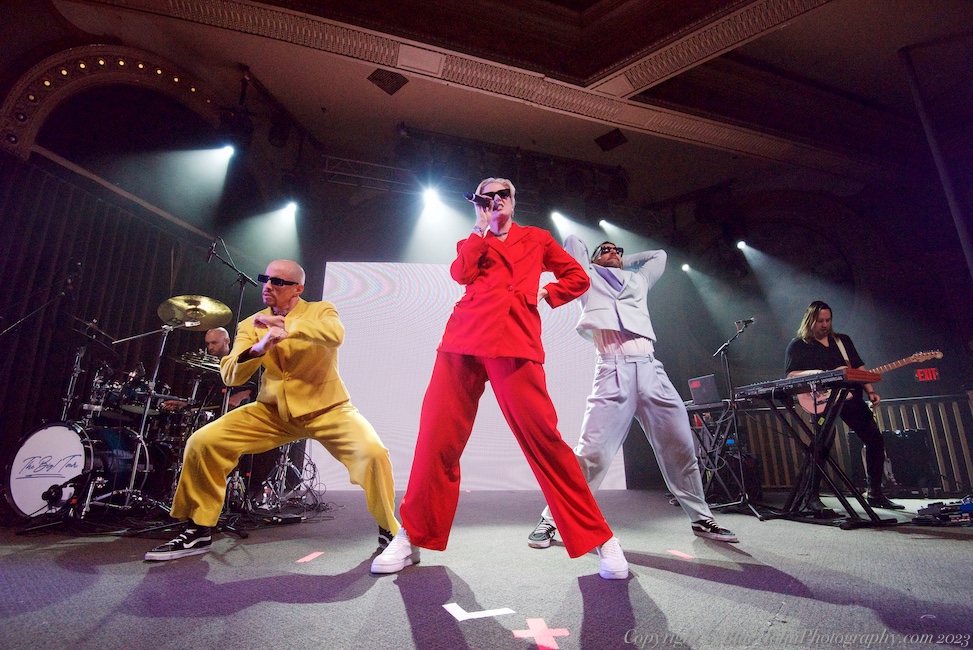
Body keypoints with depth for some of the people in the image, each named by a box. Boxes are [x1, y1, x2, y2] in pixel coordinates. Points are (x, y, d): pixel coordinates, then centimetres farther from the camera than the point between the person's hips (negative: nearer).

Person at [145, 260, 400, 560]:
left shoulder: (320, 311, 1)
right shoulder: (252, 325, 8)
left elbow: (335, 334, -24)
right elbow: (230, 375, -4)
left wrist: (284, 325, -31)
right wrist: (260, 347, -24)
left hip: (325, 408, -3)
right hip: (272, 411, 4)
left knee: (372, 452, -27)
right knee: (202, 442, -10)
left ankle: (389, 532, -2)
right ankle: (199, 531, 13)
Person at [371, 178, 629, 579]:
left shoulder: (537, 239, 24)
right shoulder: (473, 242, 26)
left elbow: (578, 277, 25)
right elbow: (461, 274, 3)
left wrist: (543, 294, 11)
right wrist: (480, 230, 10)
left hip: (515, 341, -2)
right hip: (464, 338, 2)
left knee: (543, 439, -9)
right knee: (437, 437, -2)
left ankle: (599, 539, 6)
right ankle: (413, 538, 14)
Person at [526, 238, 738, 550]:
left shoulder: (638, 279, 32)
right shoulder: (589, 277, 21)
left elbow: (659, 254, 46)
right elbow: (572, 241, 24)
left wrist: (624, 262, 40)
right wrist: (596, 261, 37)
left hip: (651, 368, 5)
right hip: (613, 369, -5)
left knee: (681, 446, 5)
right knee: (592, 450, -15)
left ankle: (701, 518, 24)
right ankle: (550, 519, -1)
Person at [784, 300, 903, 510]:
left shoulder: (843, 340, 17)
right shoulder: (798, 346, 1)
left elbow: (859, 368, 15)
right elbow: (791, 375, -9)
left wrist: (870, 391, 2)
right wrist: (818, 374, -23)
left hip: (850, 397, 6)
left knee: (875, 439, 3)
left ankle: (875, 493, 18)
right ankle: (813, 496, -6)